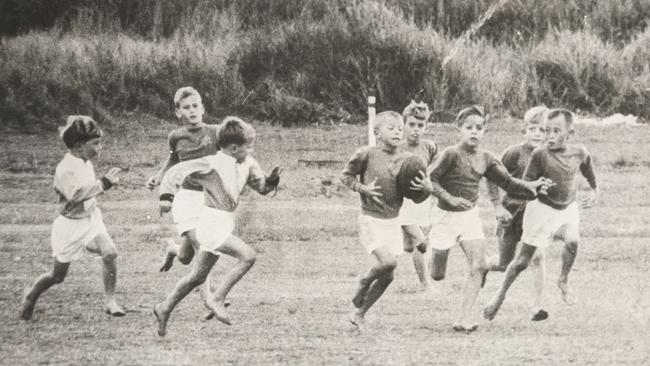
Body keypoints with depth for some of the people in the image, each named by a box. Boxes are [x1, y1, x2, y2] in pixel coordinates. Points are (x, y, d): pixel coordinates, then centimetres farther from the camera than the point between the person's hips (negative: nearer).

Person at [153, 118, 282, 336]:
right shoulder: (212, 165, -17)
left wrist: (272, 180, -7)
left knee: (199, 276, 16)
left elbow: (261, 187, 15)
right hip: (211, 223, -8)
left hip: (225, 225, 8)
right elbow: (177, 171, -16)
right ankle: (217, 300, -14)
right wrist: (167, 195, -27)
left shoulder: (247, 164, 5)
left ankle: (165, 309, 30)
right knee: (247, 256, -21)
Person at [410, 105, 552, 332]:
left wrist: (529, 187, -9)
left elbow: (507, 182, 7)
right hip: (446, 215, -4)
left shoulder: (486, 159, 0)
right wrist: (450, 198, -29)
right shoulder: (452, 155, -17)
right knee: (437, 275, 4)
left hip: (470, 215, 4)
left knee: (478, 267, -12)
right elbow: (430, 179, -17)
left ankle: (463, 319, -9)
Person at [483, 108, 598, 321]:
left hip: (568, 208, 3)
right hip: (542, 208, -3)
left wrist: (594, 191, 15)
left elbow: (589, 172, 15)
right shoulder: (540, 155, -19)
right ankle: (501, 294, 23)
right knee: (523, 260, 3)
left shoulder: (579, 153, -9)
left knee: (572, 241, -26)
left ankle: (563, 281, -1)